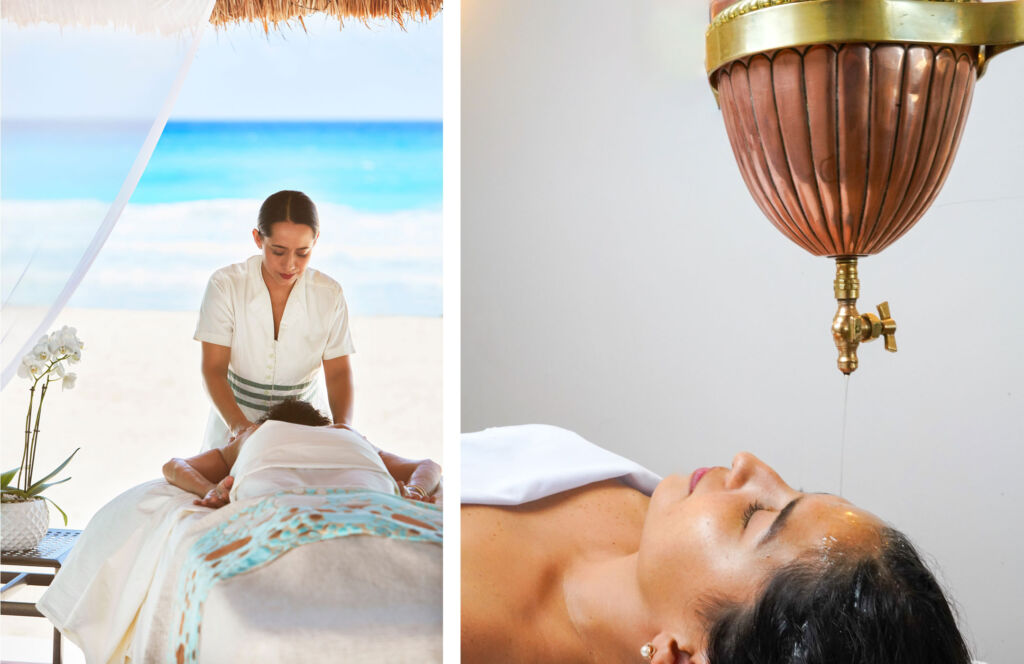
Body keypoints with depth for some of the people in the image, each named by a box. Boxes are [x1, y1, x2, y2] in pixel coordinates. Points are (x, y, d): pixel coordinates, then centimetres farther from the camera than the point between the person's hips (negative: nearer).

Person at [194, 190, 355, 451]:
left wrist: (343, 425, -23)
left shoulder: (329, 295, -7)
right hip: (236, 421, 0)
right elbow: (213, 369, -12)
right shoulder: (225, 285, -11)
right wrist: (238, 424, -29)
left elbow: (338, 372, -4)